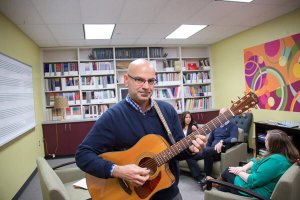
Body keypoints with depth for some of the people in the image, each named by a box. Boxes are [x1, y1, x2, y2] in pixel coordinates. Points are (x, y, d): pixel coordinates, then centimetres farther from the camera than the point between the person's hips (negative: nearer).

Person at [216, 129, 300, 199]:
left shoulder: (275, 160, -33)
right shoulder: (284, 154, -1)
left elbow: (253, 181, -30)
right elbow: (257, 161, 10)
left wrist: (239, 172, -13)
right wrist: (244, 168, -5)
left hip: (254, 191, -9)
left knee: (227, 172, 10)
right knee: (230, 170, 18)